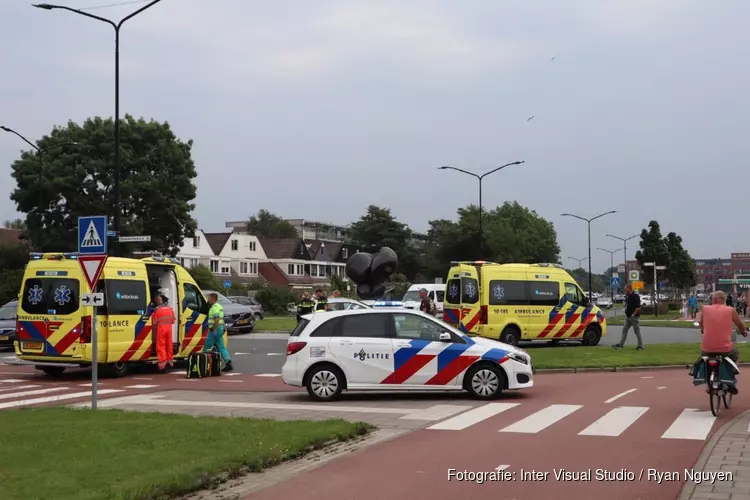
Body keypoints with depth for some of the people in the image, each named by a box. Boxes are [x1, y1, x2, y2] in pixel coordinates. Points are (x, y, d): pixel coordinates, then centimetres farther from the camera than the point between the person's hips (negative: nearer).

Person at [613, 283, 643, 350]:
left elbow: (638, 307, -20)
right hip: (628, 317, 9)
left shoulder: (636, 296, -16)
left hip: (634, 317, -9)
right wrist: (626, 312, 12)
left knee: (637, 331, -1)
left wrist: (633, 314, -18)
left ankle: (640, 346, 7)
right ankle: (621, 344, 6)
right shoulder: (627, 296, 10)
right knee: (624, 330, 5)